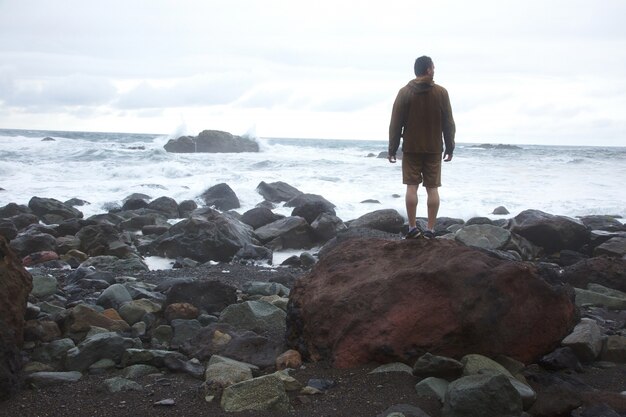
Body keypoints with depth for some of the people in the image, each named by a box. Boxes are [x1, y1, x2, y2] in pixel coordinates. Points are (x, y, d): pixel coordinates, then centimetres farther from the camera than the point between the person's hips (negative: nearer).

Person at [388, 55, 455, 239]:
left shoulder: (405, 92, -1)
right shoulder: (441, 93, 0)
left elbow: (395, 123, -1)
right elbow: (449, 123, 2)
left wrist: (392, 149, 5)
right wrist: (450, 147, 11)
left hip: (411, 148, 0)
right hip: (434, 149, 0)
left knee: (412, 187, 2)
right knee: (432, 188, 3)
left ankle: (413, 228, 0)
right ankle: (431, 230, 3)